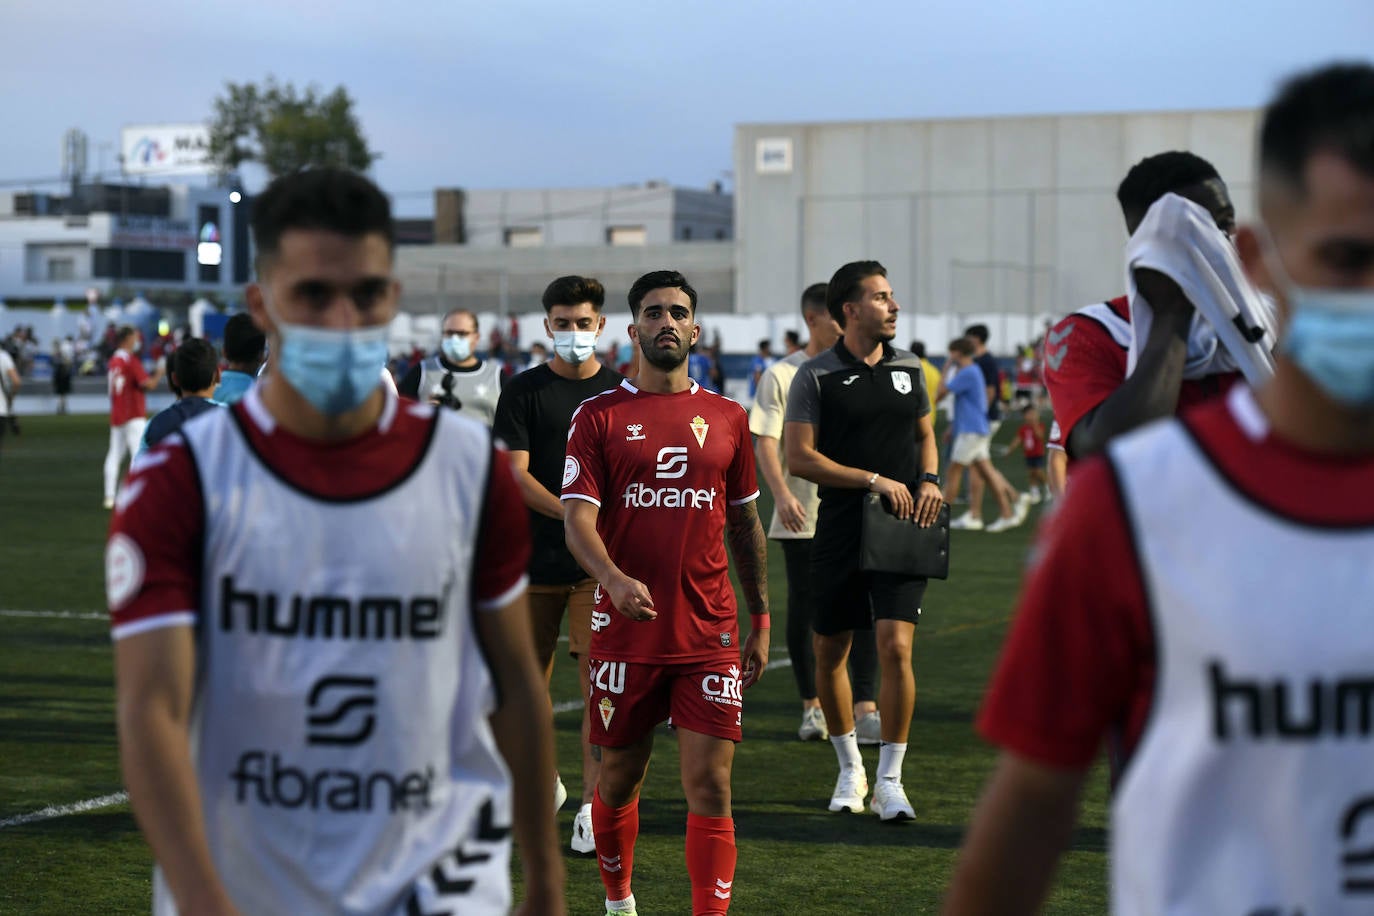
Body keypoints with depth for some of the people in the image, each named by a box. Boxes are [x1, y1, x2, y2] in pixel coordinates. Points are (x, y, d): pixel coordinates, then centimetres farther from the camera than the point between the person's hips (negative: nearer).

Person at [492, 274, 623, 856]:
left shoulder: (621, 392, 8)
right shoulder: (524, 390, 3)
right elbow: (514, 474, -5)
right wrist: (571, 512, -19)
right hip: (535, 558, 0)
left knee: (598, 679, -8)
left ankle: (592, 803, -4)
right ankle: (543, 781, 30)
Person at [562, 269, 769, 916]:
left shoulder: (727, 419, 8)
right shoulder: (599, 416, 0)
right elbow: (577, 516, -9)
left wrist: (760, 621, 14)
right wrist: (615, 579, -28)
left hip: (710, 636, 1)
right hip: (625, 632, -1)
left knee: (710, 784, -6)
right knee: (620, 777, 12)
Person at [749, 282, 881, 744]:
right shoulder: (781, 375, -1)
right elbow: (765, 441, -7)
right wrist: (782, 494, -21)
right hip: (801, 516, -2)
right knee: (803, 613, 5)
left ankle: (865, 711, -6)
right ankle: (813, 707, 17)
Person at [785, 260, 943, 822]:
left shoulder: (909, 369, 10)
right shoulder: (815, 376, -3)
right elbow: (800, 458, -8)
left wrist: (929, 479, 3)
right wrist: (875, 481, -14)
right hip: (840, 529, -1)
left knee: (895, 648, -11)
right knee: (830, 653, 6)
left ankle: (889, 781, -4)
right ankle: (850, 768, 26)